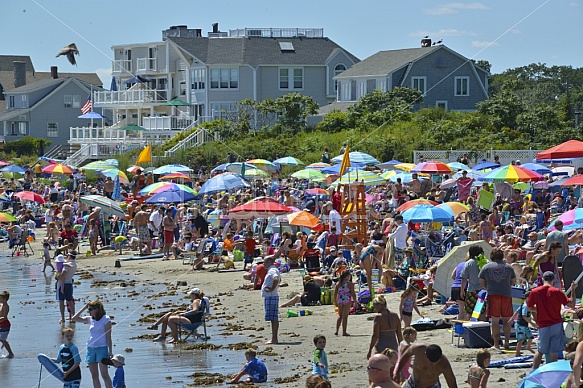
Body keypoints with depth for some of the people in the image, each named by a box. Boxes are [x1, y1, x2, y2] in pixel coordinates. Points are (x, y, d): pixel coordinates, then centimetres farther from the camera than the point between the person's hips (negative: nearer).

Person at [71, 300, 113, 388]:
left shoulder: (106, 319, -5)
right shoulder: (90, 319, 11)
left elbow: (108, 336, -5)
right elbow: (74, 318, 12)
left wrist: (110, 351, -9)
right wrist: (84, 308, 7)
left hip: (102, 348, -6)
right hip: (90, 348, 6)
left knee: (104, 374, -12)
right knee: (94, 376, 6)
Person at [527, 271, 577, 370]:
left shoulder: (534, 292, -2)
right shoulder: (556, 292, -8)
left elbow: (529, 308, 8)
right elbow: (571, 304, -6)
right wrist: (573, 290, 4)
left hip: (543, 326, 2)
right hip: (557, 324, -2)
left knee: (540, 351, 16)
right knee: (554, 352, 2)